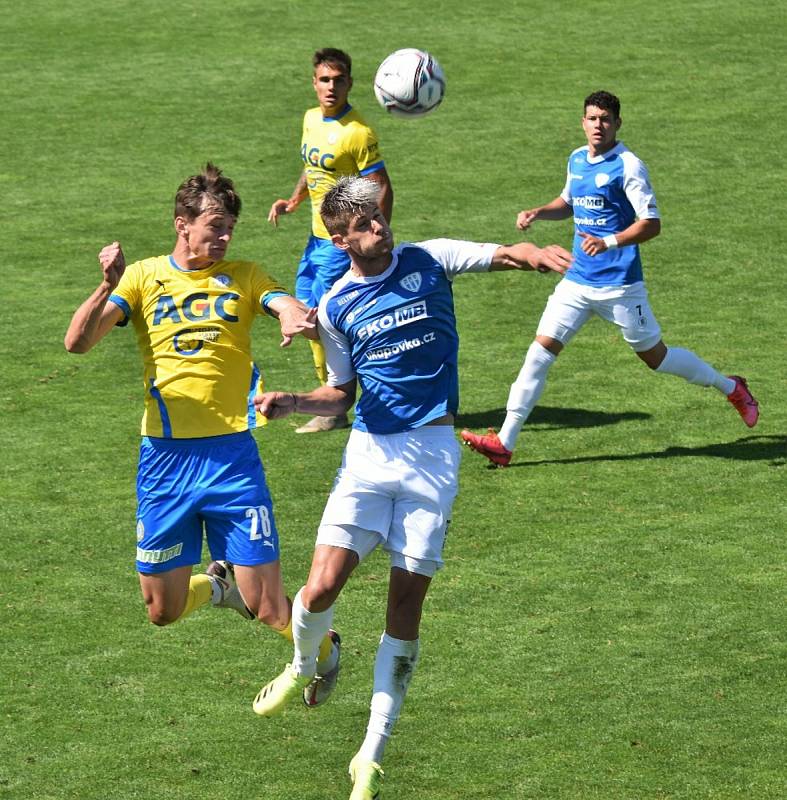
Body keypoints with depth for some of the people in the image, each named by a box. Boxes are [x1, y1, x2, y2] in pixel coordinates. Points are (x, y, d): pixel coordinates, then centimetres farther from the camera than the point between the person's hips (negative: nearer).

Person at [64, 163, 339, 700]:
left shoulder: (244, 276, 6)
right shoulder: (143, 277, 6)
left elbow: (286, 304, -14)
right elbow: (78, 342, -4)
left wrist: (299, 317, -38)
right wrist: (108, 288, -22)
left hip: (232, 454, -1)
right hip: (164, 457, 1)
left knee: (266, 606, -4)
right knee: (162, 611, 6)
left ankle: (323, 653, 28)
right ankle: (218, 584, 40)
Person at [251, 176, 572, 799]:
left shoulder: (429, 261, 2)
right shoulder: (335, 308, 6)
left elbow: (501, 255, -11)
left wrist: (534, 253, -35)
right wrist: (293, 403, -4)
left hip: (433, 455, -1)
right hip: (368, 453, 1)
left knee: (406, 606, -2)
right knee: (321, 587, -13)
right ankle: (305, 666, 24)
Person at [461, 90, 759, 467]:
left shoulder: (627, 166, -13)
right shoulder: (576, 160, 9)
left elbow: (651, 223, -16)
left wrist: (609, 242, -29)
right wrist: (538, 212, 9)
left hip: (619, 283, -6)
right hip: (577, 279, 6)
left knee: (654, 355, 7)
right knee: (542, 347, -6)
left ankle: (731, 388, 31)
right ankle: (504, 442, -7)